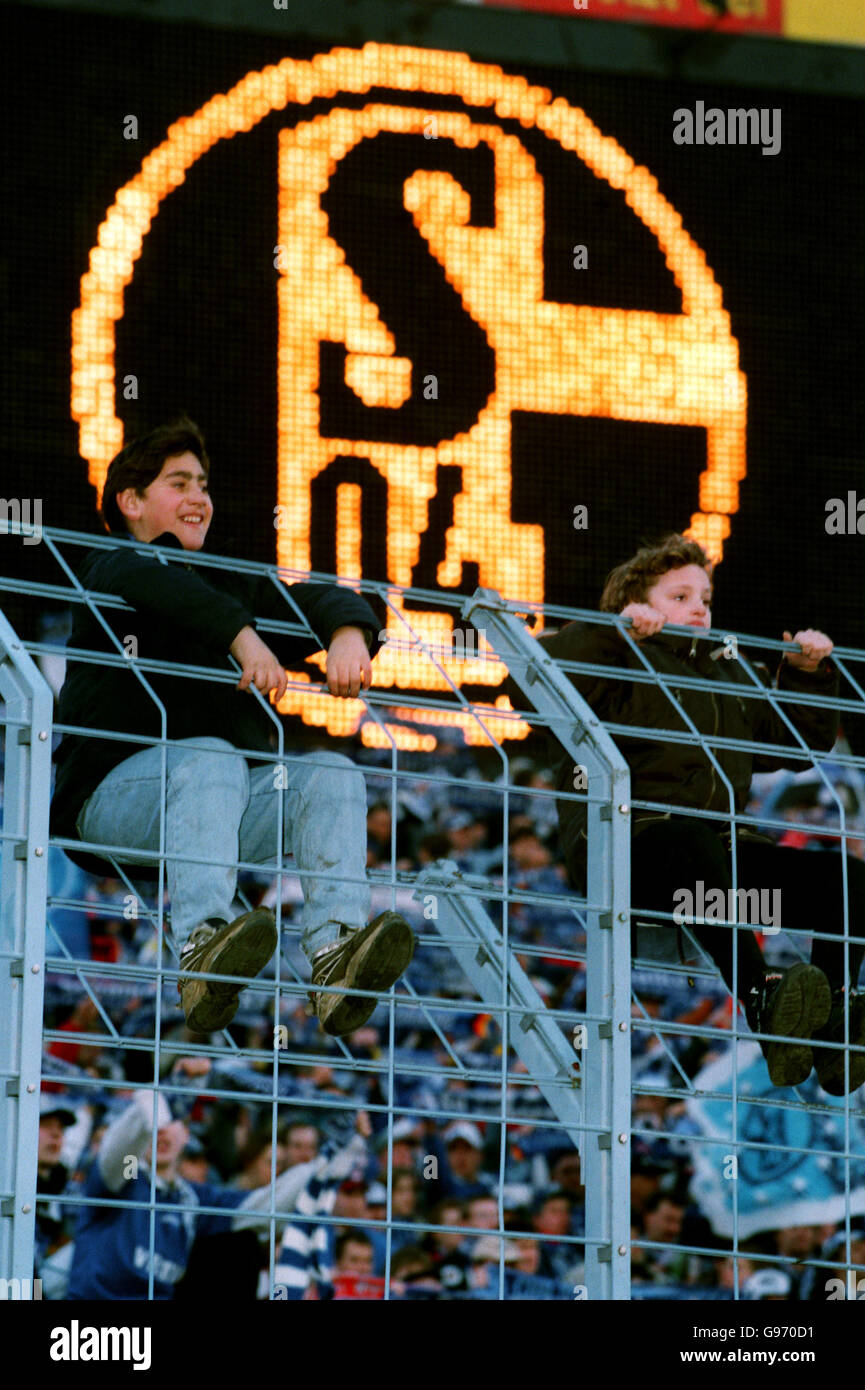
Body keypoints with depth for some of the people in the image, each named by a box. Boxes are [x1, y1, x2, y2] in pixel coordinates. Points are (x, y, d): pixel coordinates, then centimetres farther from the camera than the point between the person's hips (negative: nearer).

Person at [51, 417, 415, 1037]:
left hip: (226, 802, 5)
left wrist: (347, 634, -16)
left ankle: (336, 953, -44)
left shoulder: (228, 585, 26)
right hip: (116, 790, -5)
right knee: (210, 757, -35)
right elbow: (150, 582, -17)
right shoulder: (108, 569, 10)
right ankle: (201, 951, -58)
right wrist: (243, 636, -32)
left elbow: (320, 598, 10)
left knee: (332, 773, -20)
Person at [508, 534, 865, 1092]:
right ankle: (760, 998, -57)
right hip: (621, 846, -7)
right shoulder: (624, 664, 6)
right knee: (690, 840, -43)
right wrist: (613, 631, -15)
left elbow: (793, 745, 36)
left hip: (716, 848, 7)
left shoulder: (729, 675, 28)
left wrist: (808, 675, 20)